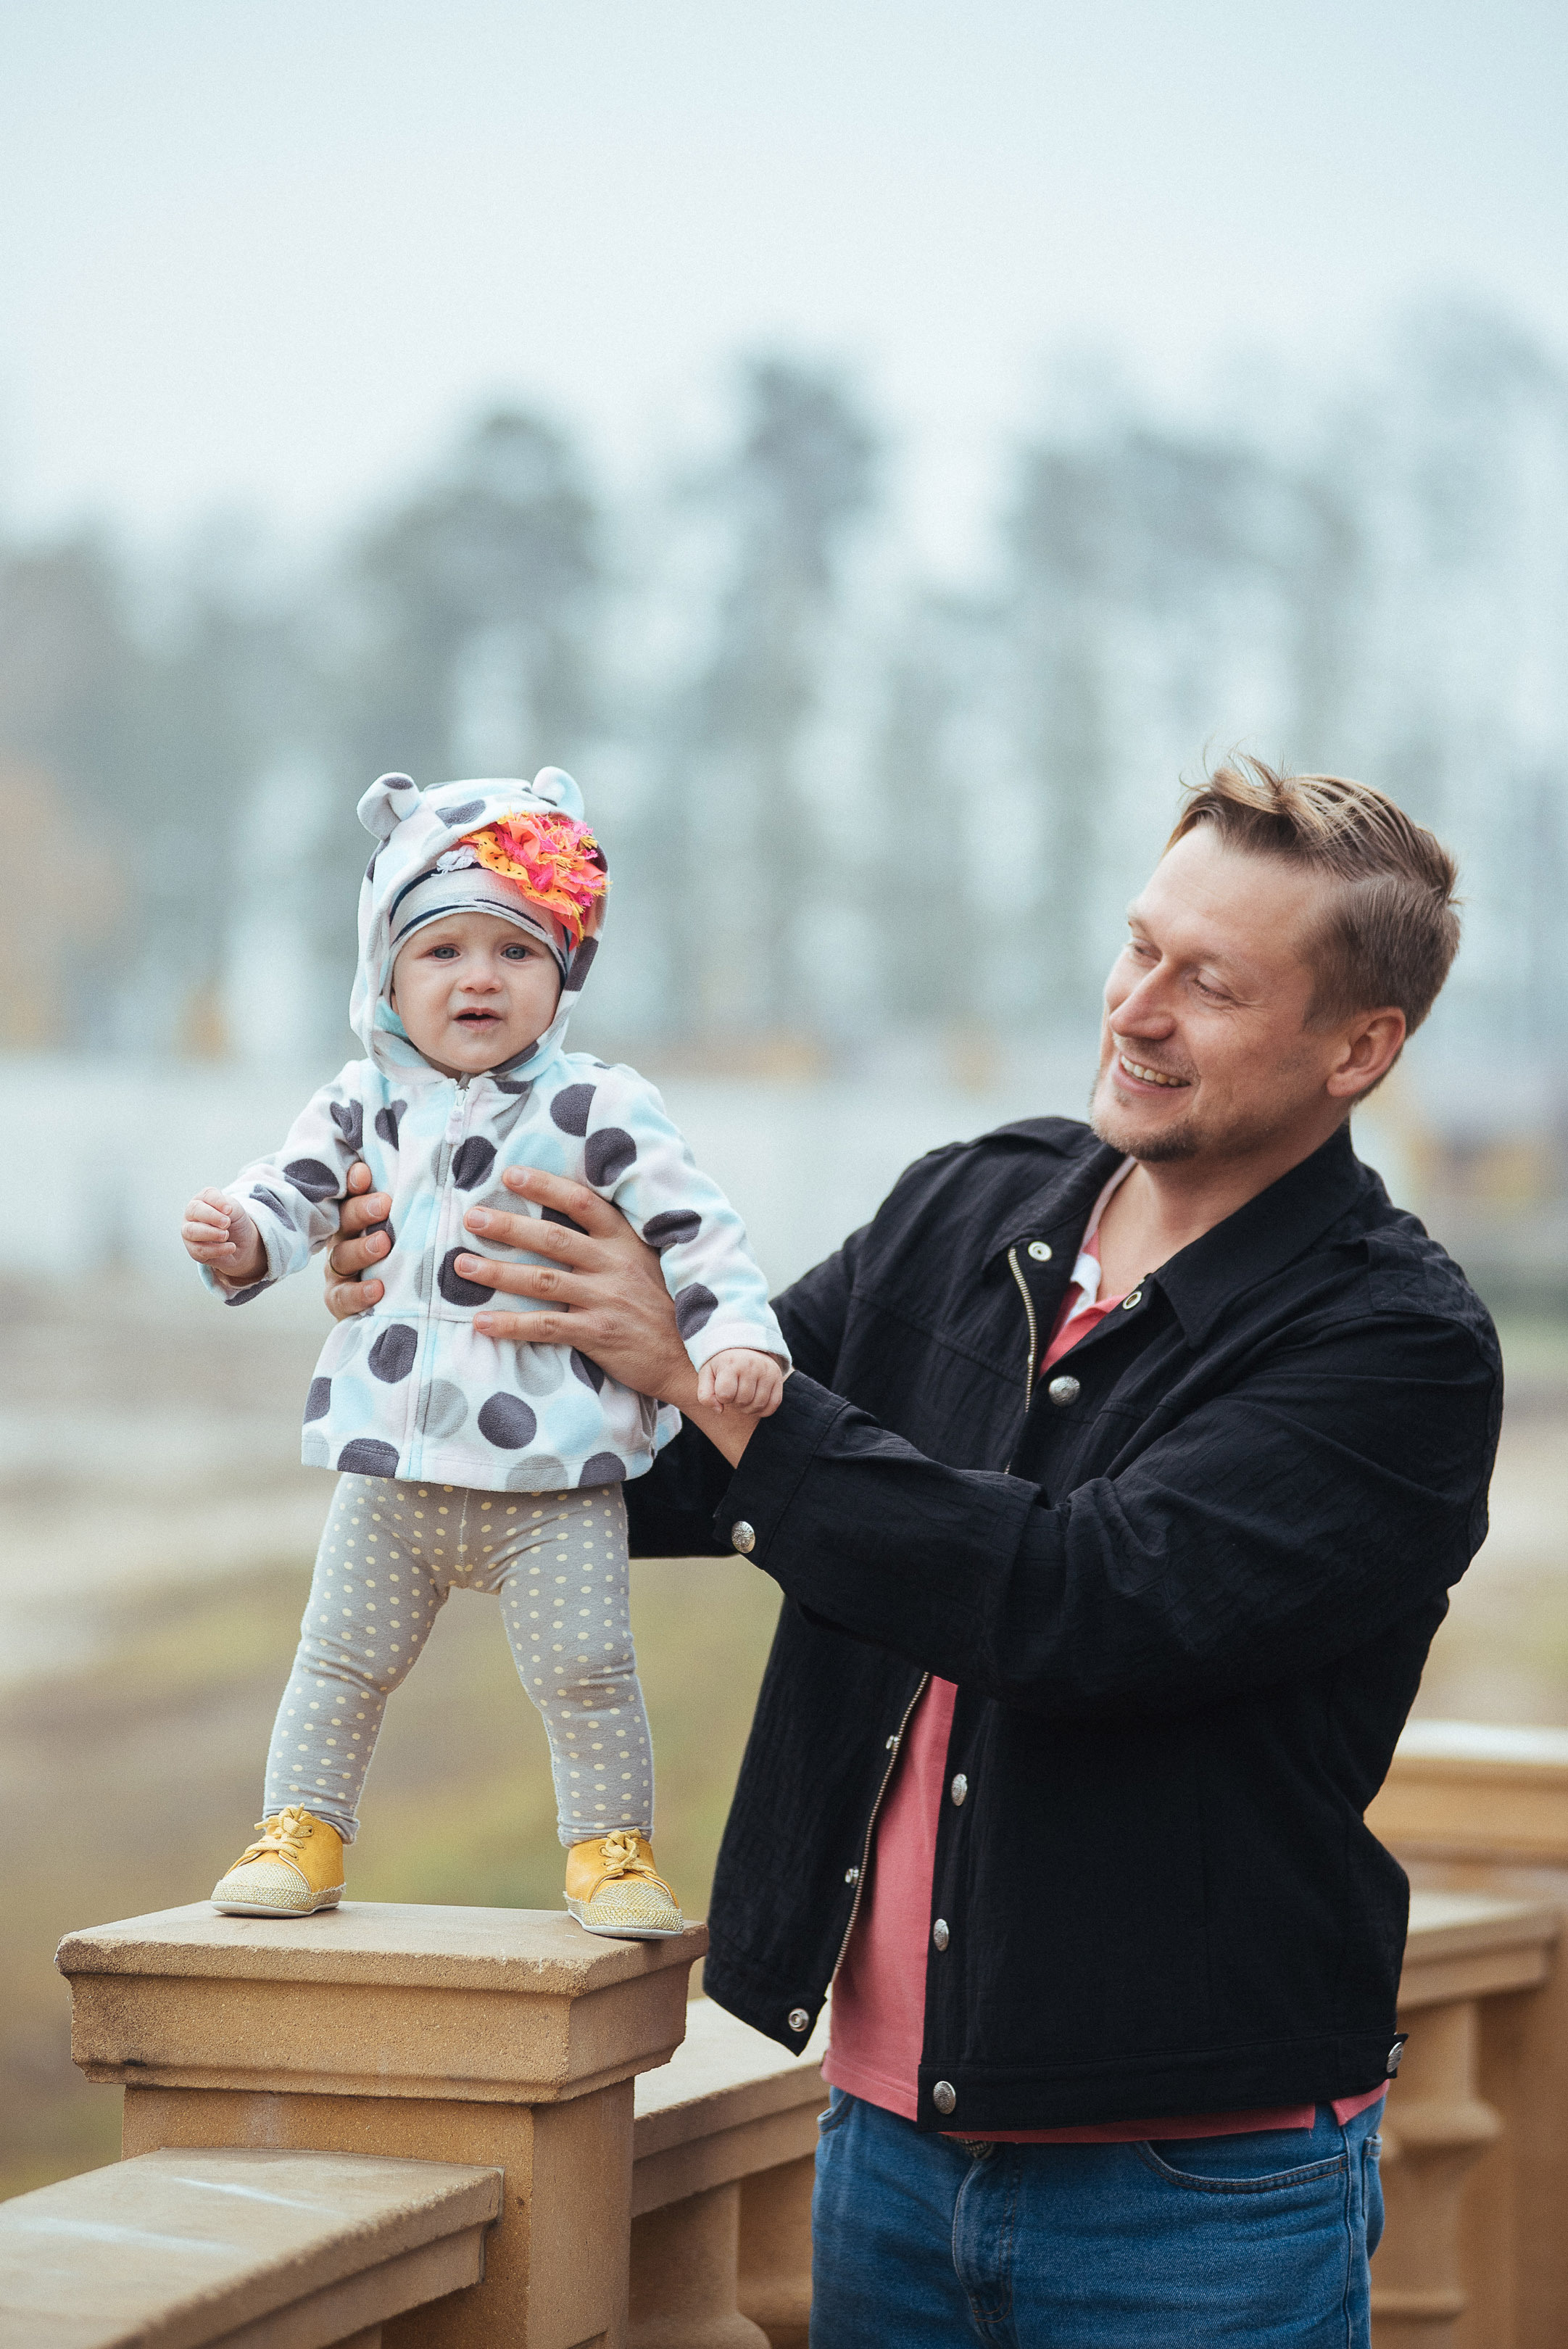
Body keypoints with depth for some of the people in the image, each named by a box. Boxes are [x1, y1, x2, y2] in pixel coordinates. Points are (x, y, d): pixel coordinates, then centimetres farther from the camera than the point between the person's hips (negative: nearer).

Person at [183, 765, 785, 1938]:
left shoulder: (598, 1110, -6)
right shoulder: (365, 1105, 5)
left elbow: (693, 1227, -8)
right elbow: (297, 1191, 8)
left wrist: (736, 1335, -21)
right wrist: (242, 1239, -15)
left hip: (554, 1474, -3)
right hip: (392, 1471, 3)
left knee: (587, 1670, 0)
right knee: (342, 1663, 11)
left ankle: (613, 1847, 14)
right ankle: (302, 1827, 24)